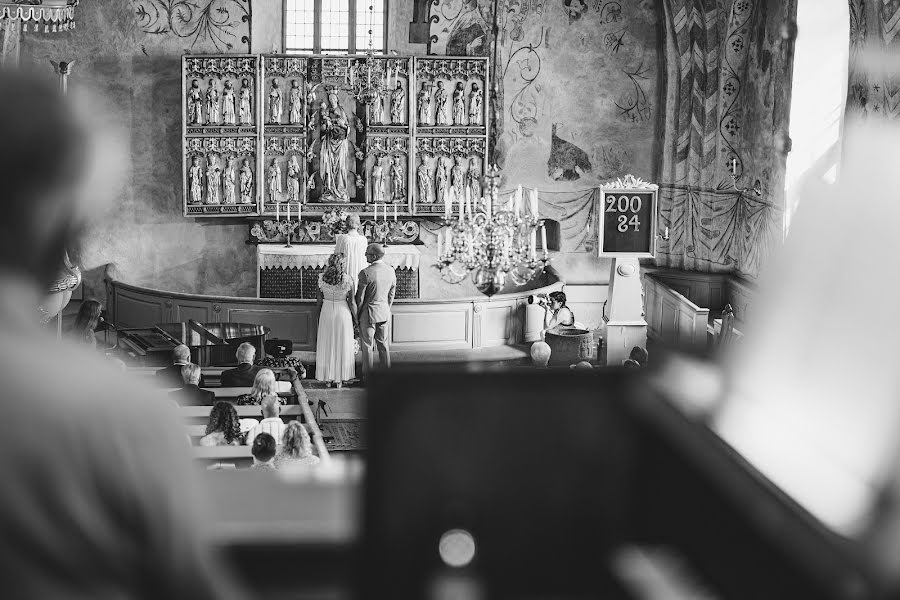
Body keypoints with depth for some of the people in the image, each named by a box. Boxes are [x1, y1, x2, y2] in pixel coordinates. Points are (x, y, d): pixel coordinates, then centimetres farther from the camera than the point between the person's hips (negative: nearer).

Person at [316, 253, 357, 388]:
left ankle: (328, 379, 18)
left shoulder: (322, 278, -9)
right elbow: (352, 302, -9)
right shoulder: (347, 280, -14)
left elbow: (319, 299, -1)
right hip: (343, 312, -2)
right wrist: (355, 319, 5)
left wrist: (319, 314, 14)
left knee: (327, 346, 13)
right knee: (342, 346, 11)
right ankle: (340, 379, 16)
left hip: (326, 312, 2)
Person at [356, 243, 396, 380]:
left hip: (368, 314, -6)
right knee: (383, 344, 18)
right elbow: (391, 295, 8)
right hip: (384, 313, 6)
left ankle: (368, 376, 13)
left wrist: (356, 316, -2)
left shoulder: (365, 273, -22)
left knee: (367, 346, 6)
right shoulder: (391, 271, -3)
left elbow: (360, 298, -15)